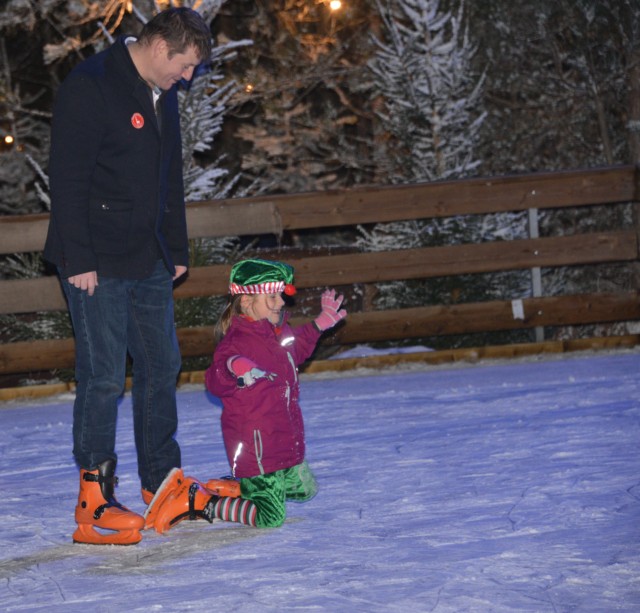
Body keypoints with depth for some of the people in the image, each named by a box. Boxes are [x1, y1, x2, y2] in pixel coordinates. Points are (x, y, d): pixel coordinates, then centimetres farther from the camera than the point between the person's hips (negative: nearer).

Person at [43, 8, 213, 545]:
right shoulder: (88, 88, -14)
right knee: (104, 375, -8)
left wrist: (176, 250, 19)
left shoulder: (163, 95, 13)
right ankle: (94, 503, -2)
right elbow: (67, 179, -18)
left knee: (162, 366, 11)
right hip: (98, 263, -8)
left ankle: (163, 485, 23)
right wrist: (78, 260, -20)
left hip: (149, 261, 8)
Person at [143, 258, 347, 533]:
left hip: (285, 439, 10)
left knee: (305, 489, 27)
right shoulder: (237, 342, -20)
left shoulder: (279, 331, 10)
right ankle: (196, 500, -4)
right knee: (270, 518, -12)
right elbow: (215, 382, -27)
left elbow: (296, 350, 33)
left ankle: (234, 487, 28)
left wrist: (320, 323, 32)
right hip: (256, 446, -10)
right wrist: (232, 368, -48)